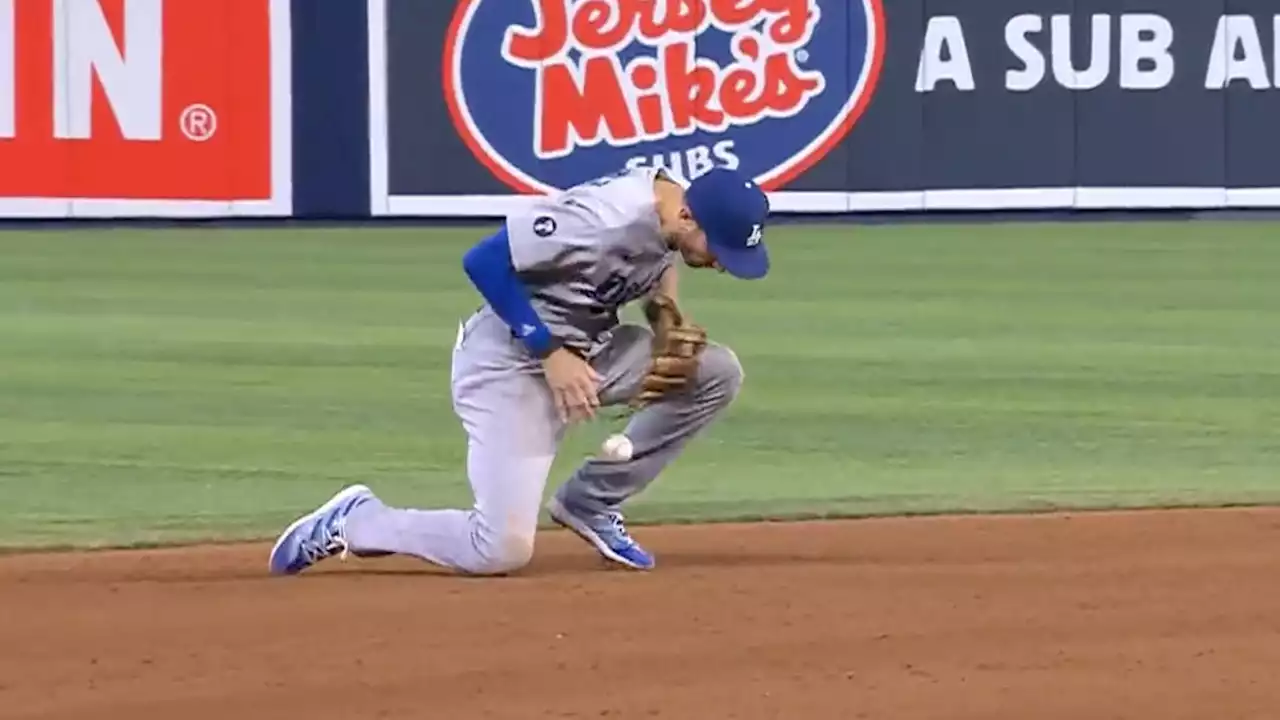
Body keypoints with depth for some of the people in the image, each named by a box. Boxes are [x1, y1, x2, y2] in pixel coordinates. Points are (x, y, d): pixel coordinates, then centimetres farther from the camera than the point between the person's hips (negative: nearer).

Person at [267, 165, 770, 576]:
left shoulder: (669, 209, -3)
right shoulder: (607, 218, -28)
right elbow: (484, 261, -26)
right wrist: (551, 353, -26)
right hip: (508, 361, -8)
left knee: (717, 372, -4)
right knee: (502, 551, -16)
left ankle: (591, 504, 7)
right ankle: (354, 523, 8)